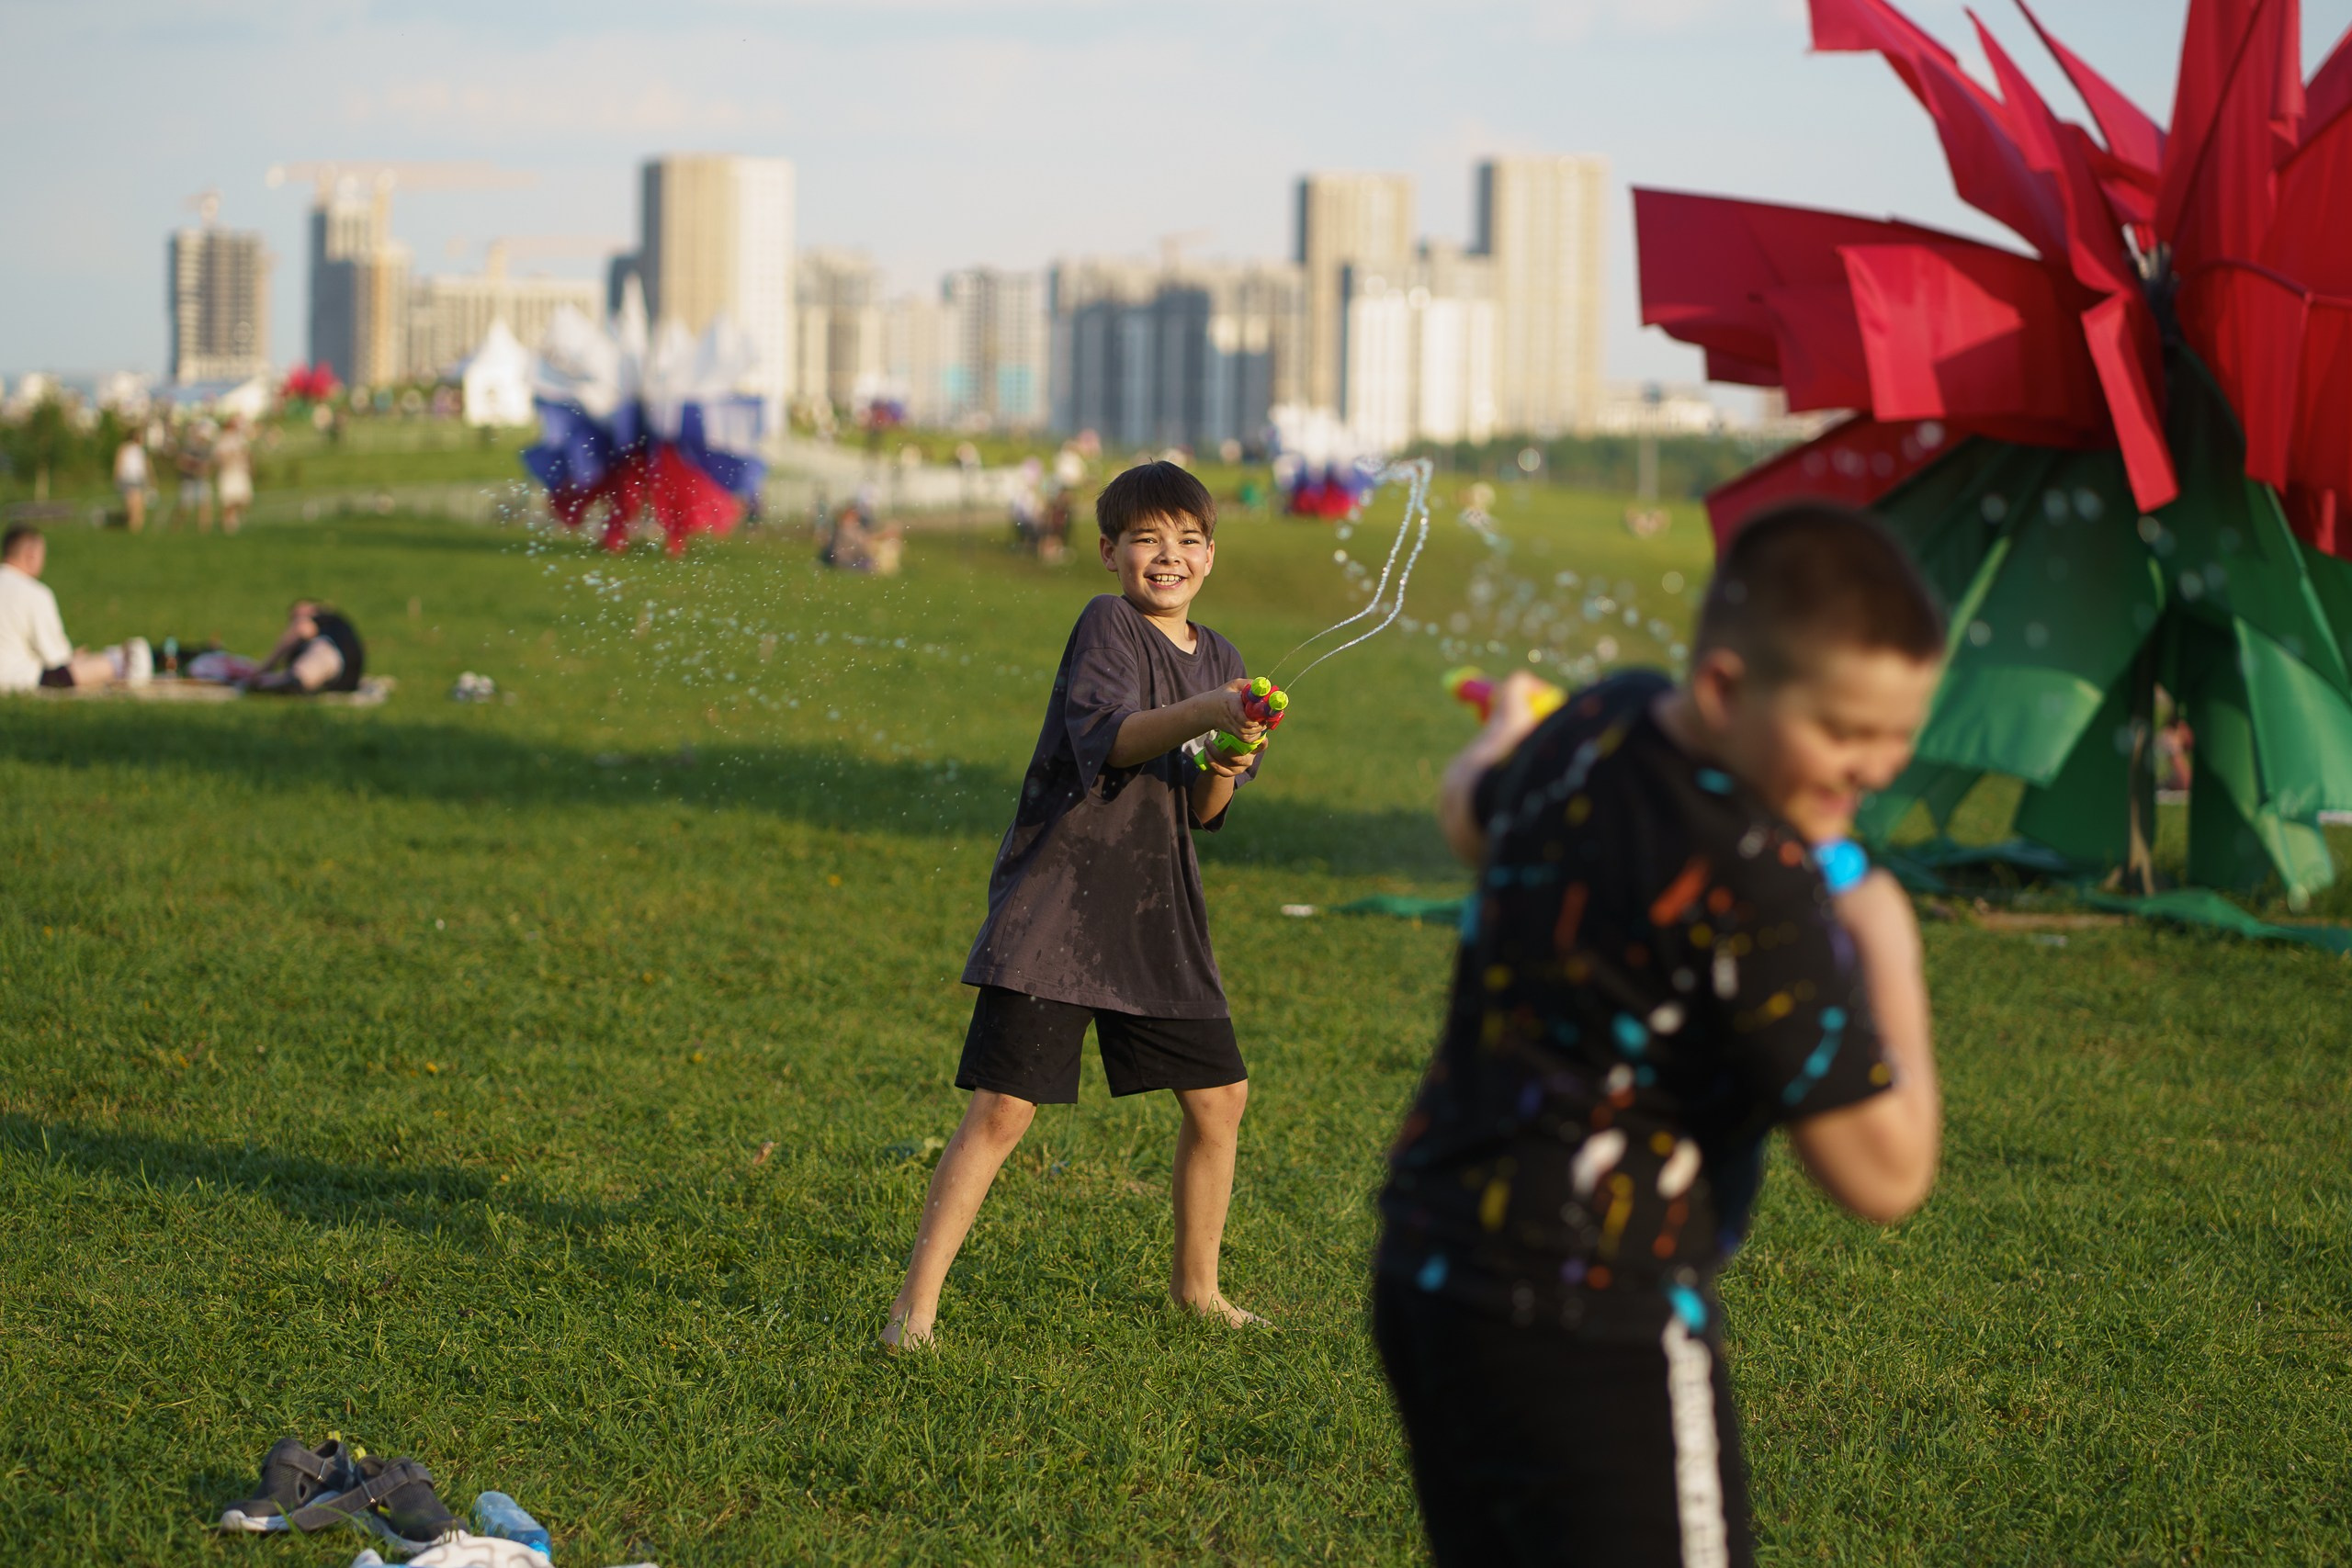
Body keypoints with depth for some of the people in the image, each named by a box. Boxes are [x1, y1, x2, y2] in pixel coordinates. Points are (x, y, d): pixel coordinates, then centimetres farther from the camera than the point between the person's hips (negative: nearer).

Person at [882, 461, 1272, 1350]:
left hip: (1156, 911, 7)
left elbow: (1199, 816, 13)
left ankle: (1196, 1284, 32)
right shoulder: (1107, 626, -8)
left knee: (1219, 1095, 12)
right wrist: (1203, 715, -41)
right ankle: (916, 1306, -8)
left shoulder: (1217, 660, 12)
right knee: (1003, 1108, -12)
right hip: (1056, 903, -7)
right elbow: (1105, 735, -27)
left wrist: (1223, 772, -10)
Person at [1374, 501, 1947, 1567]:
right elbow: (1883, 1175, -20)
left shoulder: (1599, 727, 3)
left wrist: (1503, 732, 51)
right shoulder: (1750, 890, -23)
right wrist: (1887, 952, -7)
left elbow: (1469, 816, 28)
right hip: (1586, 1331, -10)